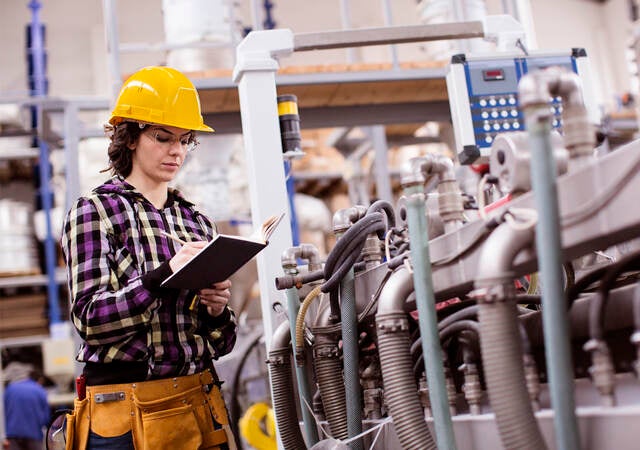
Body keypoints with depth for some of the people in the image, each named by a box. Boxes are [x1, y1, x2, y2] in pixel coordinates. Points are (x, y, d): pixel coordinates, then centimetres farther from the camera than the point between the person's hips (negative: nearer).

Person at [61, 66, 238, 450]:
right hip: (127, 417, -4)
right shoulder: (93, 212, -2)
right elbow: (90, 317, -15)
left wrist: (217, 310, -9)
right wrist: (164, 274, -26)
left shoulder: (196, 221, 10)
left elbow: (219, 342, 12)